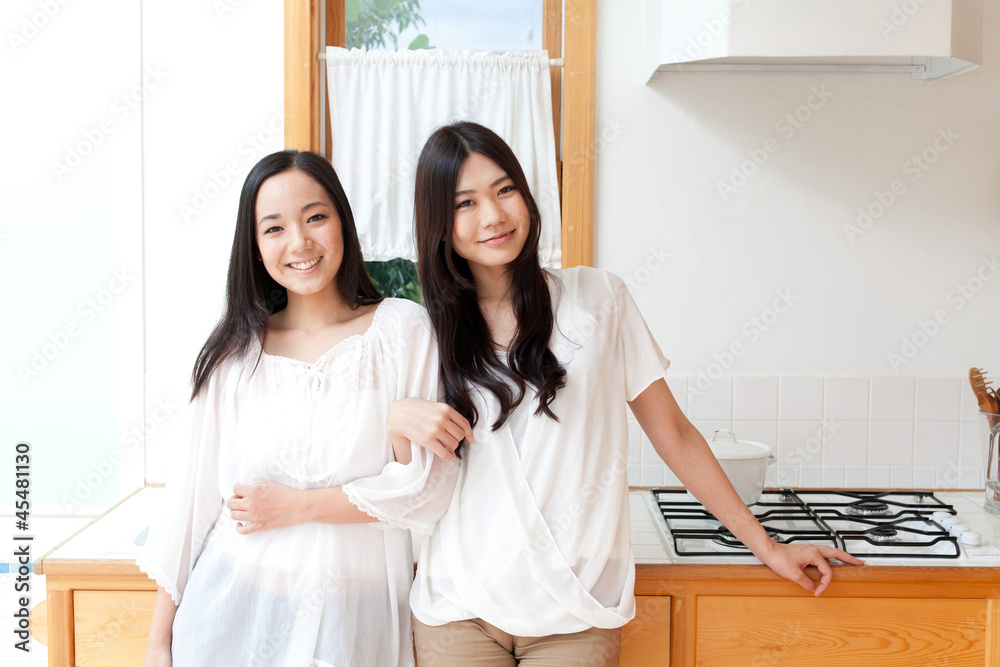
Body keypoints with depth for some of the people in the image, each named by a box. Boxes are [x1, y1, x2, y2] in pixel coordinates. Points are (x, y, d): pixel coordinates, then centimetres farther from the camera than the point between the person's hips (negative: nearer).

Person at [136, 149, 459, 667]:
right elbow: (192, 493, 3)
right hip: (232, 615, 2)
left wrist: (295, 505, -11)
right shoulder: (235, 351, 1)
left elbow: (428, 487, -9)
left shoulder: (402, 328, -6)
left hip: (354, 623, -1)